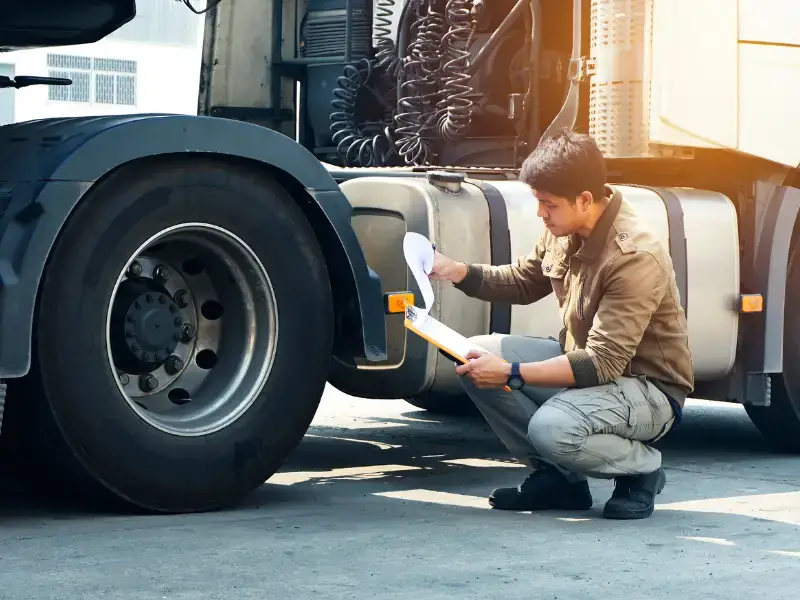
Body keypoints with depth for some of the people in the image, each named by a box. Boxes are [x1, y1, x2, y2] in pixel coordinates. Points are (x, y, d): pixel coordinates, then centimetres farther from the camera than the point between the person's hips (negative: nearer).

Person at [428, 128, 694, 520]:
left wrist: (512, 373, -32)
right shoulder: (564, 231, -4)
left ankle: (641, 467, -3)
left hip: (648, 388, -9)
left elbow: (602, 364, -30)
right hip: (582, 363, 9)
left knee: (552, 428, -35)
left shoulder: (634, 257, -29)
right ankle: (557, 477, 3)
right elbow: (522, 282, 16)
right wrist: (459, 272, -3)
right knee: (478, 356, -7)